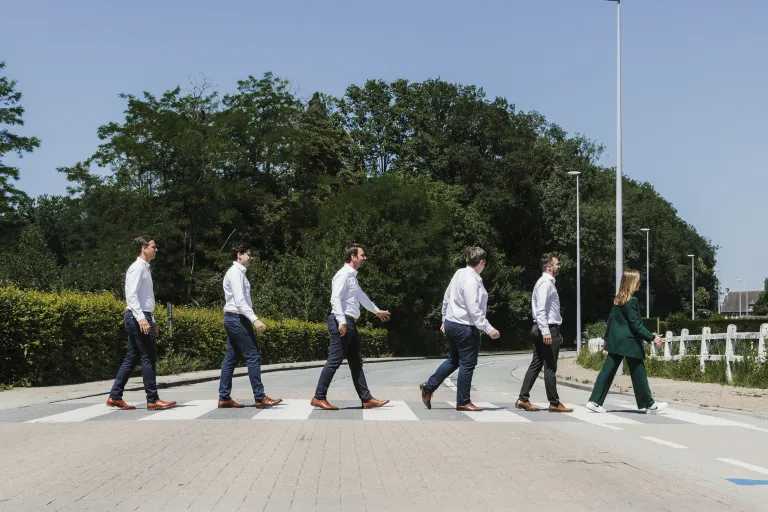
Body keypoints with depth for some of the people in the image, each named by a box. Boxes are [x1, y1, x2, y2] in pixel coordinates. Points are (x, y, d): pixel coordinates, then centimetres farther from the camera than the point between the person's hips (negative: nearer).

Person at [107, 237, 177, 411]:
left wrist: (152, 321, 22)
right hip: (138, 318, -10)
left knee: (132, 358, 11)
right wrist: (141, 319, -27)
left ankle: (115, 396, 14)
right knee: (149, 358, -7)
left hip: (143, 318, 10)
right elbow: (131, 296, -19)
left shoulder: (144, 268, 18)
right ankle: (152, 400, -4)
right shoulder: (137, 268, -11)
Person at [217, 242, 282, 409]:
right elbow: (239, 301, -23)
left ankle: (224, 398, 10)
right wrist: (255, 319, -30)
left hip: (233, 319, 10)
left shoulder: (238, 272, 17)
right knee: (253, 356, -8)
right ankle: (260, 398, -7)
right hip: (237, 318, -10)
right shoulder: (236, 273, -13)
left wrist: (251, 320, 18)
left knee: (230, 359, 9)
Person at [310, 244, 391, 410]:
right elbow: (335, 299, -20)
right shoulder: (343, 275, -10)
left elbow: (361, 296, 36)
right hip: (342, 323, -10)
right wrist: (342, 322, -28)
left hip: (350, 323, 10)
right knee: (334, 360, -9)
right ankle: (319, 397, -4)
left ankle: (366, 399, 12)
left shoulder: (352, 276, 20)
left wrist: (376, 311, 48)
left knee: (356, 362, 10)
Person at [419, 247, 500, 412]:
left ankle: (429, 386, 21)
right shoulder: (471, 281, -21)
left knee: (454, 360, 22)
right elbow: (474, 310, -23)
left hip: (451, 323, 9)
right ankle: (463, 402, 9)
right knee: (467, 364, 2)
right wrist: (489, 329, -20)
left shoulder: (459, 273, 5)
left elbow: (446, 298, 15)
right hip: (465, 327, -9)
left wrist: (445, 319, 26)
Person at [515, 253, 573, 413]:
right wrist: (546, 332, -26)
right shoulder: (545, 283, -13)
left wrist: (556, 332, 22)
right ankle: (554, 403, 1)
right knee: (550, 367, -4)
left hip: (549, 329, 10)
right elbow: (540, 310, -21)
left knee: (536, 365, 9)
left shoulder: (548, 283, 19)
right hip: (547, 329, -10)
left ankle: (523, 399, 9)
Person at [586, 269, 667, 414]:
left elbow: (611, 319, 16)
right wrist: (652, 337, -17)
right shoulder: (632, 301, -15)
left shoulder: (618, 299, 9)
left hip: (616, 341, 8)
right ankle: (649, 404, 12)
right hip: (629, 342, -8)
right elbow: (635, 324, -18)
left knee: (608, 371, 6)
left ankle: (595, 401, 2)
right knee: (638, 373, 2)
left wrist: (606, 337, 24)